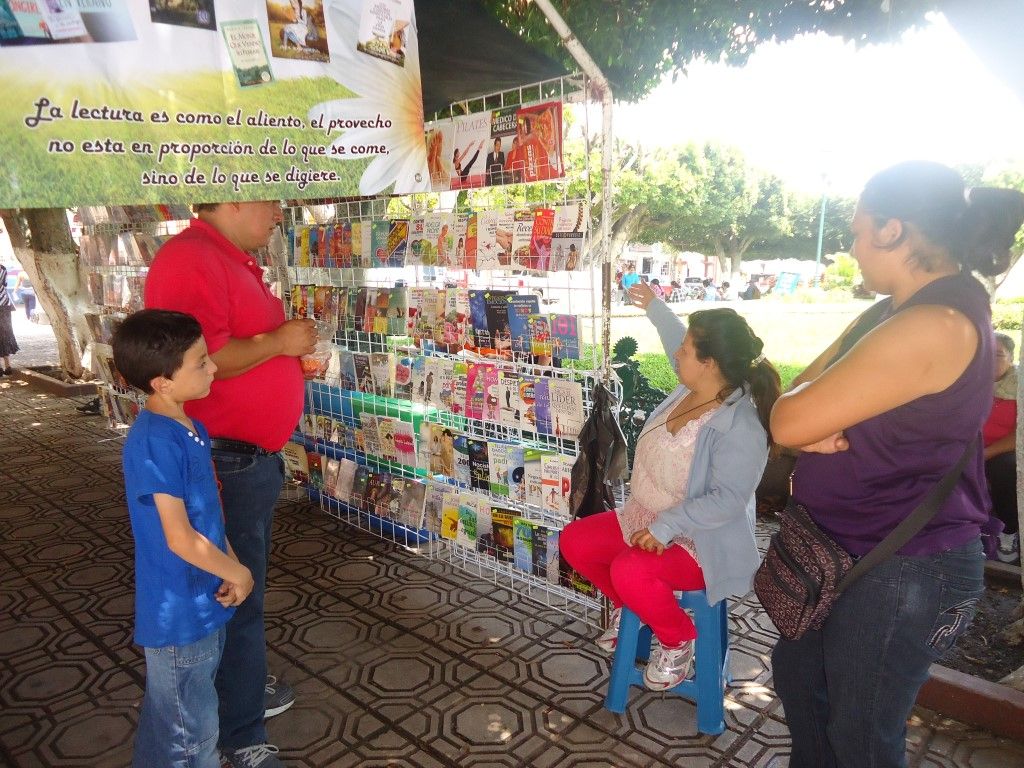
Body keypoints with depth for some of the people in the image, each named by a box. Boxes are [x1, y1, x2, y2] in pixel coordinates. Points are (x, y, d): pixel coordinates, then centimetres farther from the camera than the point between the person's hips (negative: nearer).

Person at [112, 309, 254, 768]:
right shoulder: (153, 443, -26)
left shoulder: (191, 428, 2)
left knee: (191, 717, 28)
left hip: (203, 601, 8)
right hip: (179, 614, -8)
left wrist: (228, 567, -2)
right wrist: (238, 573, -12)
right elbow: (180, 538, -25)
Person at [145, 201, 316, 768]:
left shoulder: (234, 260, 13)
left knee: (246, 582, 23)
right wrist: (279, 342, -18)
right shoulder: (190, 260, -20)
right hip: (226, 460, -10)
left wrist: (293, 350, 8)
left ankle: (243, 686, 43)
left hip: (254, 453, 10)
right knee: (235, 592, 4)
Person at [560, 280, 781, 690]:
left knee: (630, 571, -34)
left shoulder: (740, 426, -29)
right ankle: (628, 606, 24)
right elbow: (680, 342, 19)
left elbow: (727, 499, -32)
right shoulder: (692, 388, -3)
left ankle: (678, 641, -2)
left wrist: (666, 527, -33)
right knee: (574, 541, 0)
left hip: (698, 542, -9)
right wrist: (654, 307, 28)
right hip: (645, 520, 9)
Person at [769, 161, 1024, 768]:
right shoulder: (901, 310, 7)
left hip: (905, 566, -10)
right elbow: (800, 403, 7)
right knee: (797, 671, 26)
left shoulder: (934, 325, -27)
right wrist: (815, 424, -14)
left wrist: (804, 408, -6)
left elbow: (787, 420, -27)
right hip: (847, 547, 10)